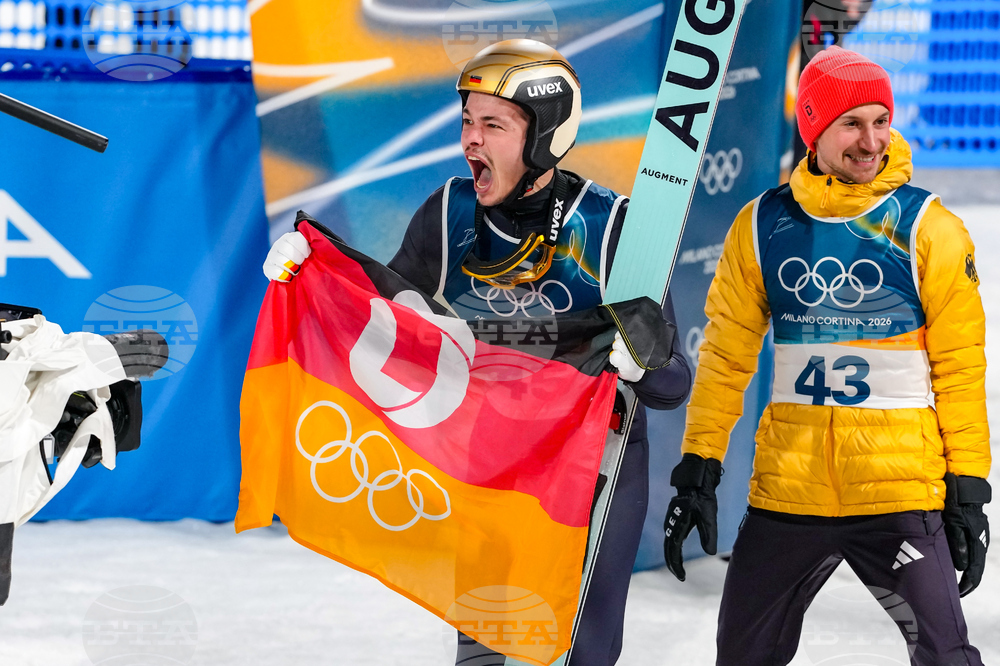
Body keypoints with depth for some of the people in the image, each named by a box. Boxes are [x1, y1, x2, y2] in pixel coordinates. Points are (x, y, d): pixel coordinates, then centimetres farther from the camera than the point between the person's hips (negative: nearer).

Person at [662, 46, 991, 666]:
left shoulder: (928, 228, -3)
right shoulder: (762, 226, 3)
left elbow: (960, 364, -1)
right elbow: (727, 353, 9)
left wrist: (969, 486, -3)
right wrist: (698, 466, 5)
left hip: (901, 491, -3)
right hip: (787, 491, 3)